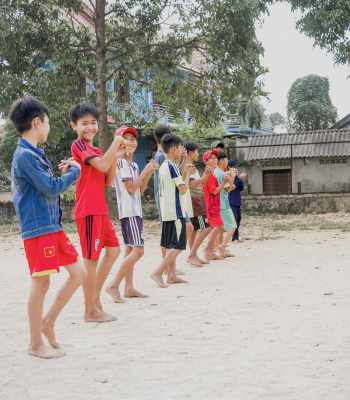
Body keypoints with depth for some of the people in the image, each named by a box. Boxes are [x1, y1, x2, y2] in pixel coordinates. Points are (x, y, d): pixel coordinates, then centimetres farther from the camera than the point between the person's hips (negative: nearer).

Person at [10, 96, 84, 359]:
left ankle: (48, 323, 22)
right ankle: (36, 344, 11)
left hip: (53, 226, 9)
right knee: (41, 284, -2)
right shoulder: (24, 155, -14)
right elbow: (50, 188, -17)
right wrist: (74, 171, -4)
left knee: (78, 275, 9)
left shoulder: (35, 154, 15)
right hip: (38, 229, -9)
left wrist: (62, 174, 7)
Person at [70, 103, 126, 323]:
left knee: (113, 249, 15)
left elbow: (108, 182, 12)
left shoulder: (97, 151, 18)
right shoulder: (79, 145, -9)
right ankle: (91, 311, 4)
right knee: (92, 259, -4)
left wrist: (115, 155, 3)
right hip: (88, 211, -9)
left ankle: (95, 296, 22)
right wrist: (116, 142, -13)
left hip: (100, 210, 9)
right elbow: (102, 166, -24)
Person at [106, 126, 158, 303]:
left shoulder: (133, 164, 16)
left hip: (135, 210, 10)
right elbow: (131, 188, -17)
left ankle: (129, 288, 15)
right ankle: (114, 286, -13)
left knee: (131, 250, 10)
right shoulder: (121, 162, -11)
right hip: (129, 211, -10)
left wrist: (149, 172, 6)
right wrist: (145, 171, -10)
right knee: (138, 250, -15)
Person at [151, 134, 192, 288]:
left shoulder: (163, 166, 14)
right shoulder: (173, 166, -12)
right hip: (175, 211, -9)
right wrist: (188, 174, -1)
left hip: (165, 211, 9)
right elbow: (183, 189, -15)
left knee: (170, 245, 12)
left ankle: (171, 275, 14)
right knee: (177, 246, -7)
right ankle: (158, 272, -13)